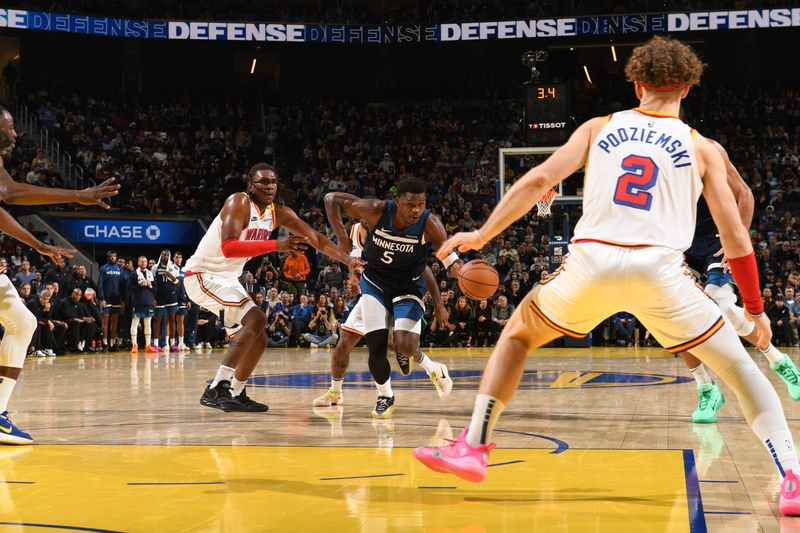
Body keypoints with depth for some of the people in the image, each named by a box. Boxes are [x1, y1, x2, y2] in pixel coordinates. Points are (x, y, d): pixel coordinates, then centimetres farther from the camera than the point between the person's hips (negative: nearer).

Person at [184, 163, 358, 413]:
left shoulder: (279, 213, 3)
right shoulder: (239, 202, -20)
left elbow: (317, 239, 5)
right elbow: (227, 247, -33)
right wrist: (276, 245, -36)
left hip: (228, 279, 9)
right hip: (202, 275, -9)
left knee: (258, 339, 11)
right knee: (255, 319, -24)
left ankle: (235, 395, 25)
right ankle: (216, 389, -27)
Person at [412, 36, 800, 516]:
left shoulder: (600, 128, 17)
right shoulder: (702, 148, 14)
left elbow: (538, 180, 6)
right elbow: (735, 237, 11)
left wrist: (482, 235, 14)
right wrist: (756, 310, 20)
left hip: (592, 261, 1)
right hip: (660, 268, -1)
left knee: (517, 335, 26)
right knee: (740, 368, 13)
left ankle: (473, 448, 22)